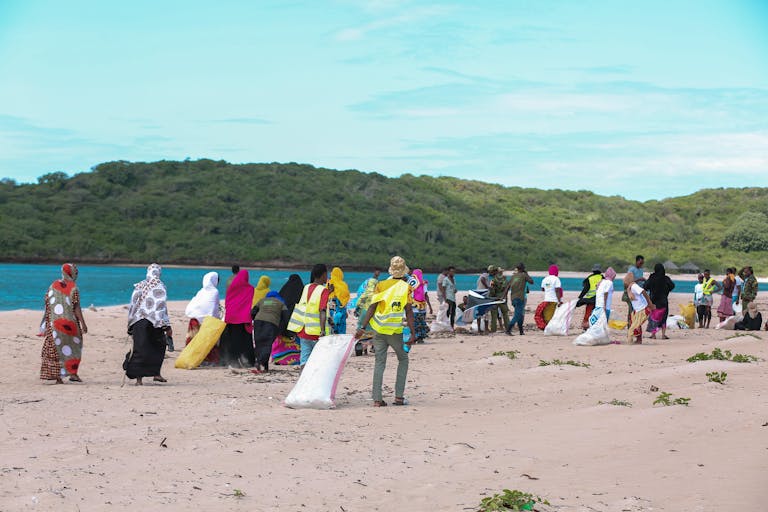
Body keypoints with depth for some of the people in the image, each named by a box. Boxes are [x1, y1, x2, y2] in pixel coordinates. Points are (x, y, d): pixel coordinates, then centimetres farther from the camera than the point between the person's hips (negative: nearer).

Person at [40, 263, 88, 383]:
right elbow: (76, 308, -11)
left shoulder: (53, 286, 5)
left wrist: (46, 323, 14)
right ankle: (73, 373, 1)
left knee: (56, 347, 7)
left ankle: (57, 376, 5)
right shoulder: (73, 288, -7)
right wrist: (83, 324, -7)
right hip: (69, 322, -3)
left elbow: (47, 305, 6)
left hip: (54, 323, 4)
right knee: (74, 345, 10)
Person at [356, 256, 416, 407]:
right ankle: (399, 396, 9)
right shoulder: (406, 287, -3)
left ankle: (377, 399, 1)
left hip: (379, 329, 3)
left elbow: (372, 307, 0)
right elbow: (409, 312, -8)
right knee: (403, 360, 16)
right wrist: (413, 333, -8)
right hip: (395, 330, -3)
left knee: (379, 362, 7)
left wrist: (363, 327, 0)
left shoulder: (381, 285, 6)